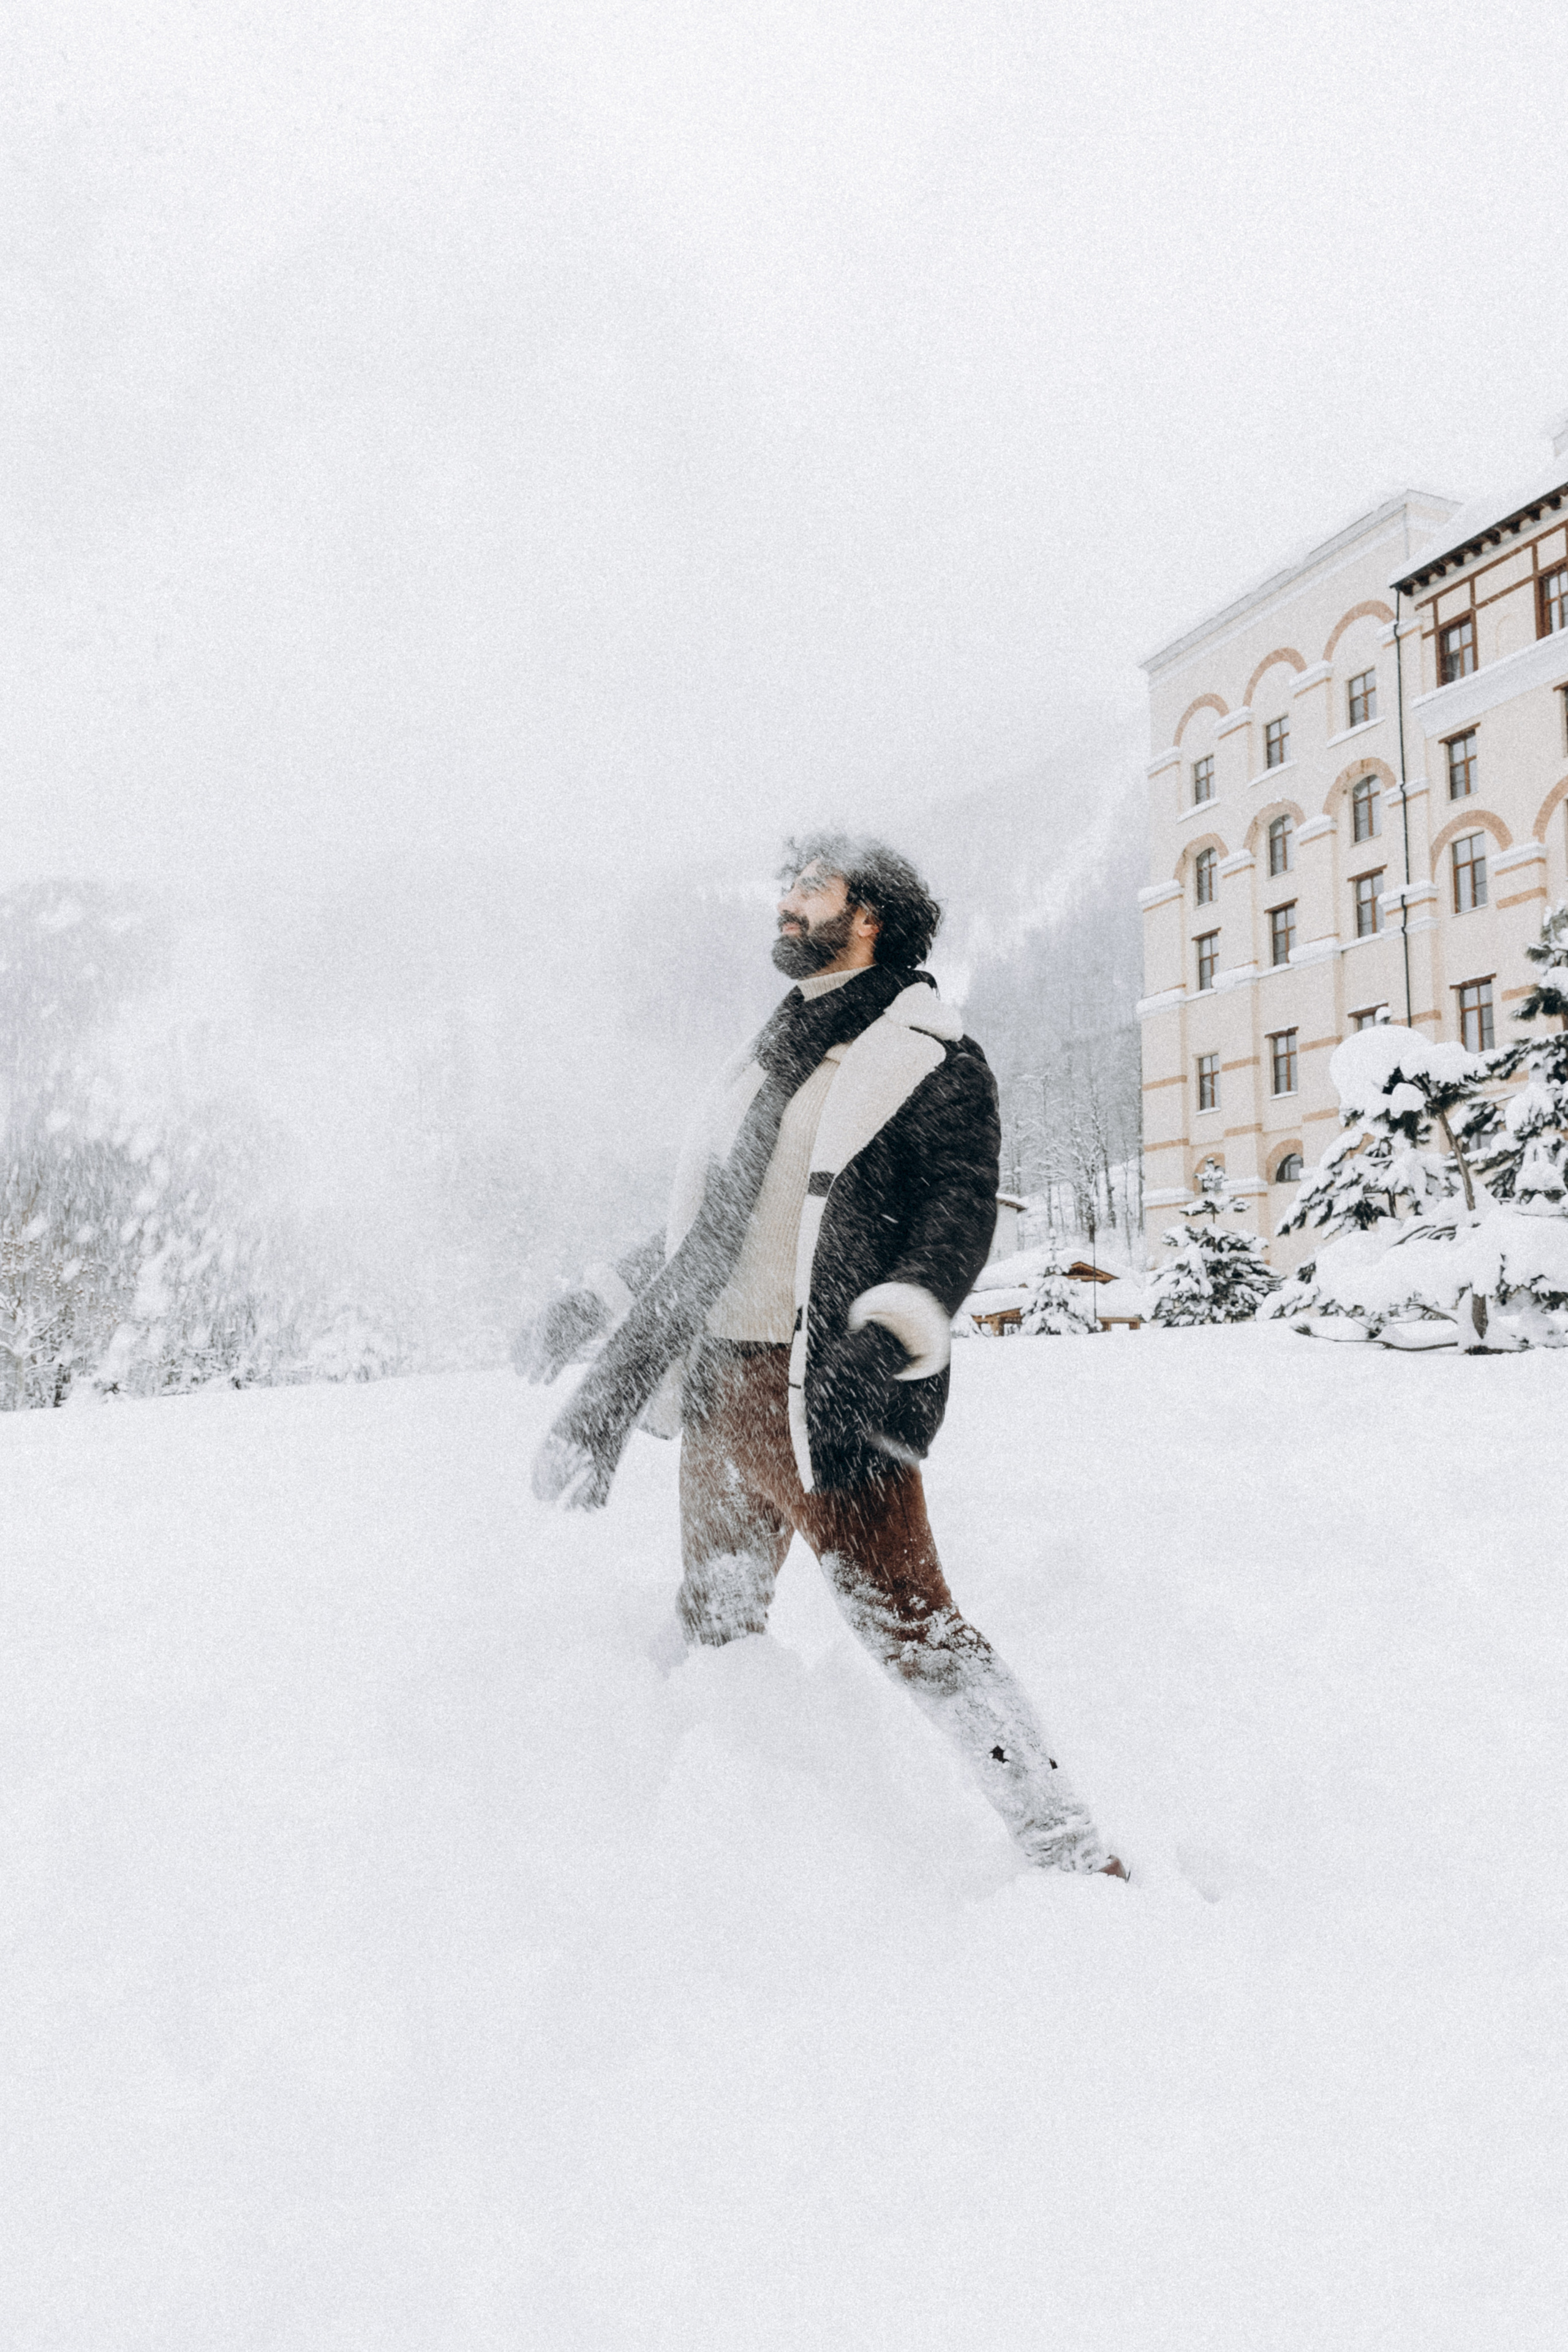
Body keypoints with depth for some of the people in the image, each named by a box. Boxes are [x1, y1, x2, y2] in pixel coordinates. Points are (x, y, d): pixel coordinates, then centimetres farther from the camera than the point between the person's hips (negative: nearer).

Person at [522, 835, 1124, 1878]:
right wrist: (602, 1300, 27)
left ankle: (1072, 1853, -2)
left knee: (906, 1617, -12)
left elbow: (958, 1213, -13)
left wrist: (901, 1322, -30)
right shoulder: (771, 1057, 21)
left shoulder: (931, 1055, -1)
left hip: (835, 1393, -7)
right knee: (714, 1629, 16)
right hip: (720, 1382, 7)